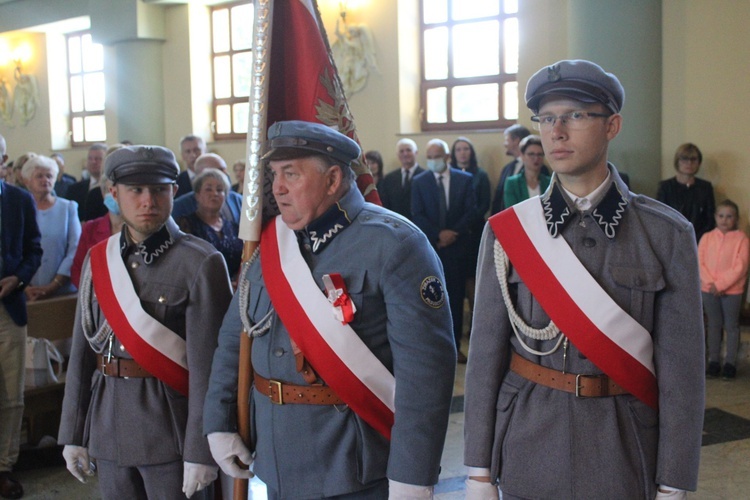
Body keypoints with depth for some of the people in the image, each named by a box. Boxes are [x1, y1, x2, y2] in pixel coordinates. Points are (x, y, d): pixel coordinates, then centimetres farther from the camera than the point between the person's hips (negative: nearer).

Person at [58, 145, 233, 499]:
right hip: (109, 422, 5)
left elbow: (207, 365, -15)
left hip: (171, 426, -5)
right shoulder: (98, 259, 5)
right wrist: (73, 434, 8)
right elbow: (82, 352, 8)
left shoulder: (201, 263, -12)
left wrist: (200, 451, -16)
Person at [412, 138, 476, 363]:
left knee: (456, 297, 2)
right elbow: (417, 215, -1)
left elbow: (471, 211, 0)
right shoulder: (419, 181, 5)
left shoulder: (465, 179, 5)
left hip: (456, 246, 0)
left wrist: (452, 234, -11)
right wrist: (439, 234, -13)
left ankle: (455, 345, 9)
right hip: (429, 247, 0)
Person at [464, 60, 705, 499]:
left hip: (625, 458, -1)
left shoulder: (667, 234, -6)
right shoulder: (508, 231, -2)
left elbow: (681, 369, -6)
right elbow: (486, 353, -2)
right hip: (527, 456, 1)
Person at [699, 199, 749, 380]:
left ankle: (730, 363, 12)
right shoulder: (707, 237, 4)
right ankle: (714, 361, 18)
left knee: (731, 326, 5)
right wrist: (711, 283, -14)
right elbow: (700, 262, -1)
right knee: (713, 325, 10)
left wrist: (721, 285, -16)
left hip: (732, 290, -3)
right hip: (708, 289, 3)